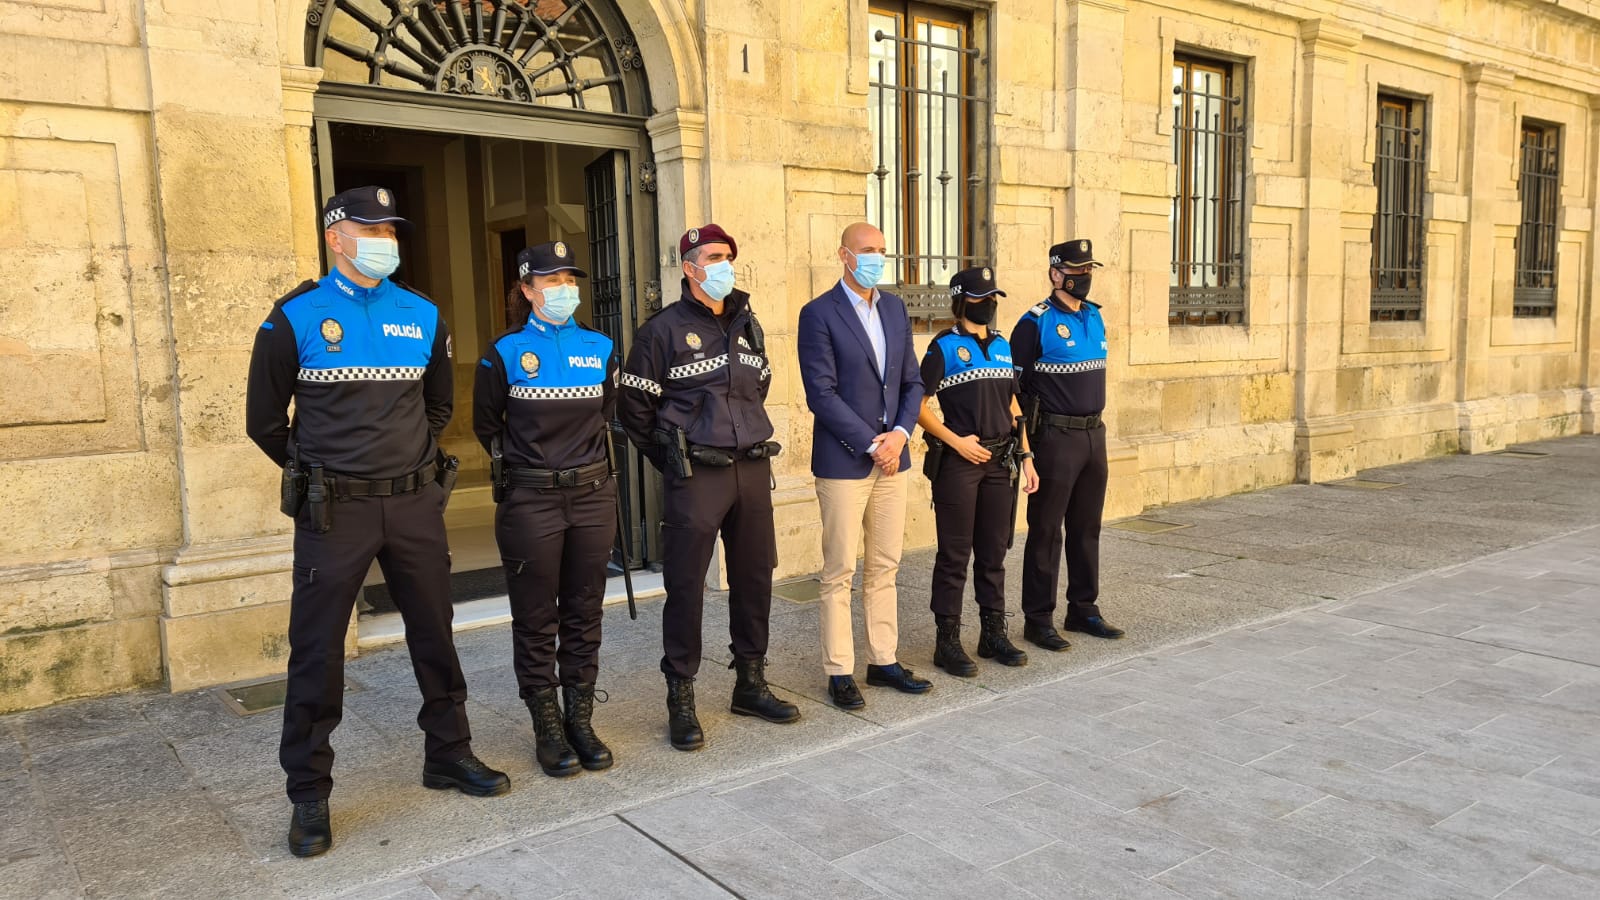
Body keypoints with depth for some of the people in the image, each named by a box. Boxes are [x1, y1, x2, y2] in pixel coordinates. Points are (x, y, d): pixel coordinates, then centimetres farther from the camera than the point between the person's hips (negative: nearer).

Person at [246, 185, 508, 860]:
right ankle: (309, 793, 16)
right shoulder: (297, 316, -3)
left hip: (415, 502, 3)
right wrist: (315, 473, 11)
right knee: (317, 649, 3)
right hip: (335, 510, -3)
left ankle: (449, 753, 28)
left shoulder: (423, 316, 6)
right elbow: (265, 418, 6)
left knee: (433, 633, 12)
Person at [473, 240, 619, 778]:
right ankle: (547, 728, 16)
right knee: (537, 619, 5)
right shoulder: (506, 352, -4)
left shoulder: (599, 348, 5)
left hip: (592, 495, 3)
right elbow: (486, 423, 9)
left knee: (584, 614, 10)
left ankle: (580, 720, 22)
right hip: (530, 501, -3)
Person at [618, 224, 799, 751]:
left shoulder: (747, 325, 12)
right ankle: (681, 701, 11)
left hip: (753, 470, 6)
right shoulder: (663, 330, -5)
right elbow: (635, 409, -1)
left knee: (755, 579, 11)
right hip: (695, 478, -5)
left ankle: (751, 686, 26)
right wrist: (673, 461, 3)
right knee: (686, 586, -1)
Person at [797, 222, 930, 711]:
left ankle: (883, 660, 24)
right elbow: (822, 394, -14)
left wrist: (900, 433, -6)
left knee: (884, 568, 13)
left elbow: (912, 381, 11)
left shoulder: (894, 307, 11)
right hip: (843, 462, -6)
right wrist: (872, 445, -14)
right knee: (839, 573, 2)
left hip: (892, 456, 6)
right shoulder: (819, 314, -9)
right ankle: (840, 672, 12)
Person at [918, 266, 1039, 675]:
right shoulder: (944, 346, -4)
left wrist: (1026, 457, 12)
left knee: (994, 552, 13)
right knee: (955, 555, 0)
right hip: (958, 462, -6)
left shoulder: (1003, 346, 14)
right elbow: (919, 406, -9)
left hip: (1002, 461, 6)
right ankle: (947, 642, 8)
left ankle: (993, 633, 24)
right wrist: (956, 441, -16)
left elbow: (1013, 408, 17)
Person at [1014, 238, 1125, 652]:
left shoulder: (1094, 317, 12)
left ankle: (1083, 609, 25)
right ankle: (1038, 618, 8)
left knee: (1086, 528, 14)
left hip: (1094, 433, 7)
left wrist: (1094, 422, 18)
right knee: (1046, 531, 0)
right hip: (1056, 437, -7)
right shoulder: (1036, 323, -11)